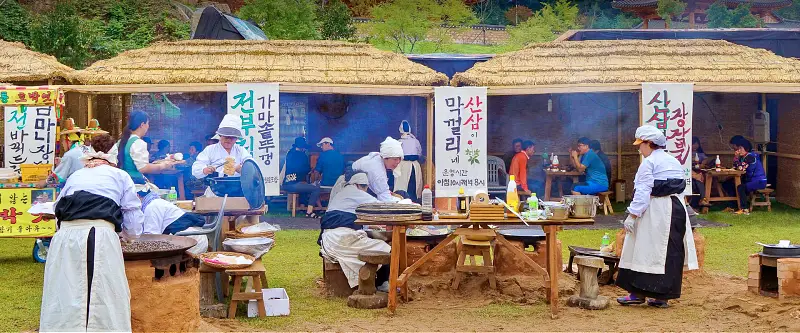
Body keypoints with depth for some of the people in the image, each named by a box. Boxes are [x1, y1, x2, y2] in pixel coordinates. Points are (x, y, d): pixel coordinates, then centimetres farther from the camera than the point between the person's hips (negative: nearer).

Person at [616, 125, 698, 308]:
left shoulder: (649, 163, -9)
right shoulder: (675, 161, 15)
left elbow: (642, 192, -16)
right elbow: (680, 188, 17)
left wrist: (632, 215, -17)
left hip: (655, 213, -7)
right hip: (677, 209, 7)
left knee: (645, 252, 0)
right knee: (671, 253, 7)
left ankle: (638, 293, 1)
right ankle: (662, 297, 11)